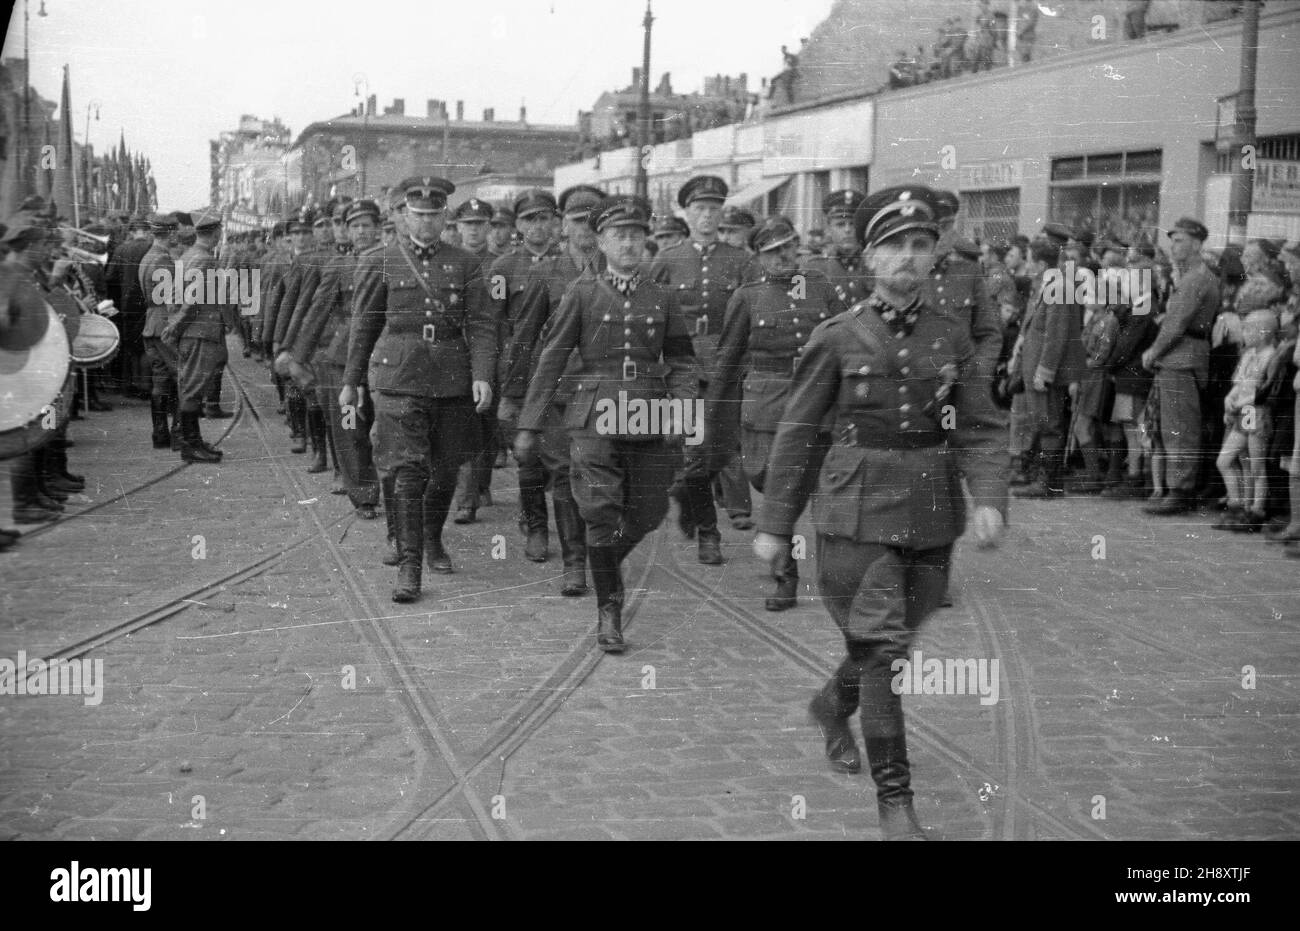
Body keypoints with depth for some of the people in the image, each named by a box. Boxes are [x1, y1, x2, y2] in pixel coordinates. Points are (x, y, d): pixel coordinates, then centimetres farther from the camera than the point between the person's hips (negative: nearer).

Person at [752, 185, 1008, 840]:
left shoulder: (953, 338, 4)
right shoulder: (837, 337, -4)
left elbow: (981, 430, 2)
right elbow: (796, 433, 1)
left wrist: (989, 498, -16)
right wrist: (774, 523, 2)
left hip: (931, 516, 4)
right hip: (858, 514, -4)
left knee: (894, 640, 18)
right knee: (881, 651, -6)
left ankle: (831, 705, 48)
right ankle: (894, 797, 5)